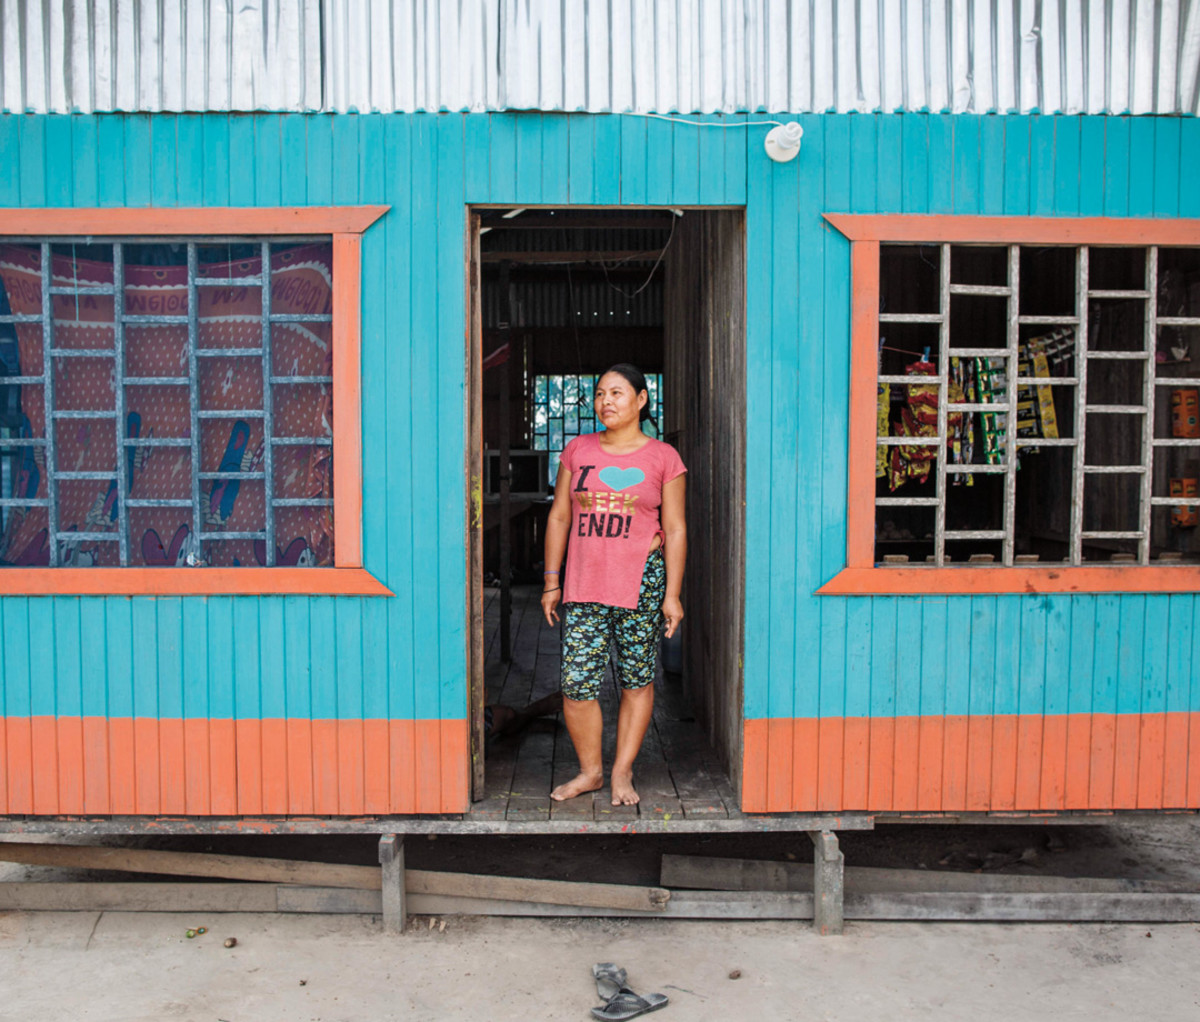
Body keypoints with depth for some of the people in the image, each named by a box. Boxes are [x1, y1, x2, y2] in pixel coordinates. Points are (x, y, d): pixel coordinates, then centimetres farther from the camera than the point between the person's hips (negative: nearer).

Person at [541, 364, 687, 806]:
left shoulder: (662, 457, 2)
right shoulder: (578, 450, 9)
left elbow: (675, 529, 1)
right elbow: (558, 517, 11)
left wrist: (672, 594, -3)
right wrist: (552, 582, 8)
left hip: (641, 579, -2)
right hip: (584, 585, 2)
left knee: (636, 680, 7)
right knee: (576, 684, -1)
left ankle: (623, 773, 23)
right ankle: (590, 770, 19)